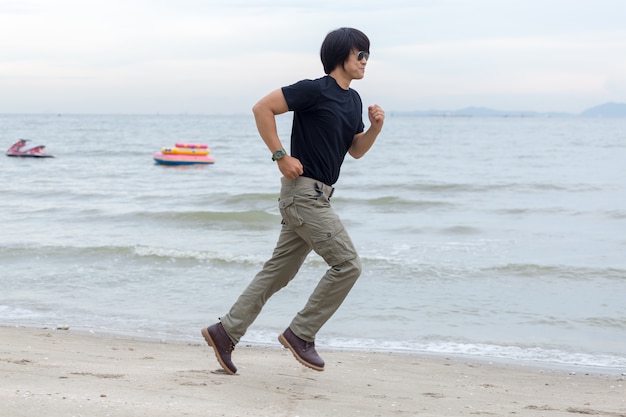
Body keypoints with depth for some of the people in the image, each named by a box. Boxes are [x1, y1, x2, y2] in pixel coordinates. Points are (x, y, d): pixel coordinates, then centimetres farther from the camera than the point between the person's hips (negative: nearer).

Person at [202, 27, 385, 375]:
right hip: (303, 191, -9)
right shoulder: (315, 90, -13)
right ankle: (300, 333, 0)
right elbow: (262, 108, -15)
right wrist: (281, 156, -17)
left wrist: (375, 128, 1)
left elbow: (356, 151, 21)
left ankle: (226, 332, 17)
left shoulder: (353, 100, 14)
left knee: (279, 271, 11)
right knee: (347, 264, -11)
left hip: (316, 195, 9)